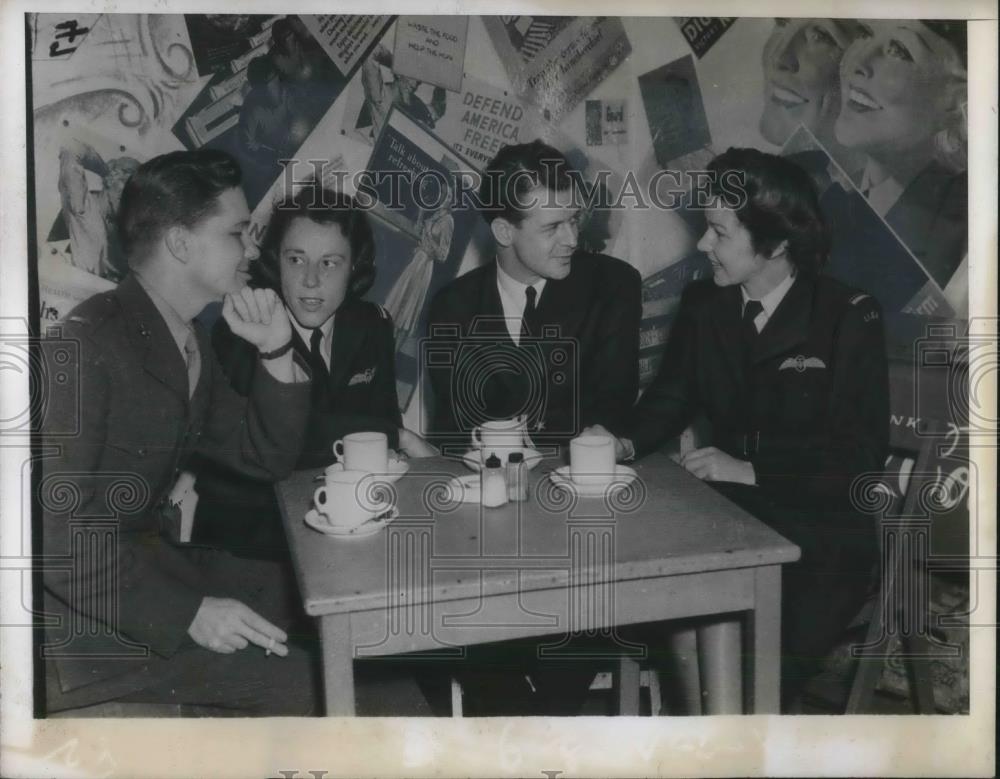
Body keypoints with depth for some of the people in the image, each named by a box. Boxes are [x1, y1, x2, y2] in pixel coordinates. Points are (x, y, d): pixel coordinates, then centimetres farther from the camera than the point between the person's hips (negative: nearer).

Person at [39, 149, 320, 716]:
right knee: (292, 679, -18)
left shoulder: (191, 341, 7)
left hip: (148, 558, 9)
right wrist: (186, 612, -28)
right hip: (80, 606, -9)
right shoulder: (91, 345, -20)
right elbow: (52, 528, -26)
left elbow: (267, 459, 10)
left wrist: (277, 353, -5)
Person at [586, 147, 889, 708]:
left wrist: (750, 471, -20)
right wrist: (627, 443, -8)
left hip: (822, 542, -4)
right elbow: (673, 396, 13)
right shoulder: (704, 304, 3)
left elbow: (860, 457, -13)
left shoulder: (851, 317, -10)